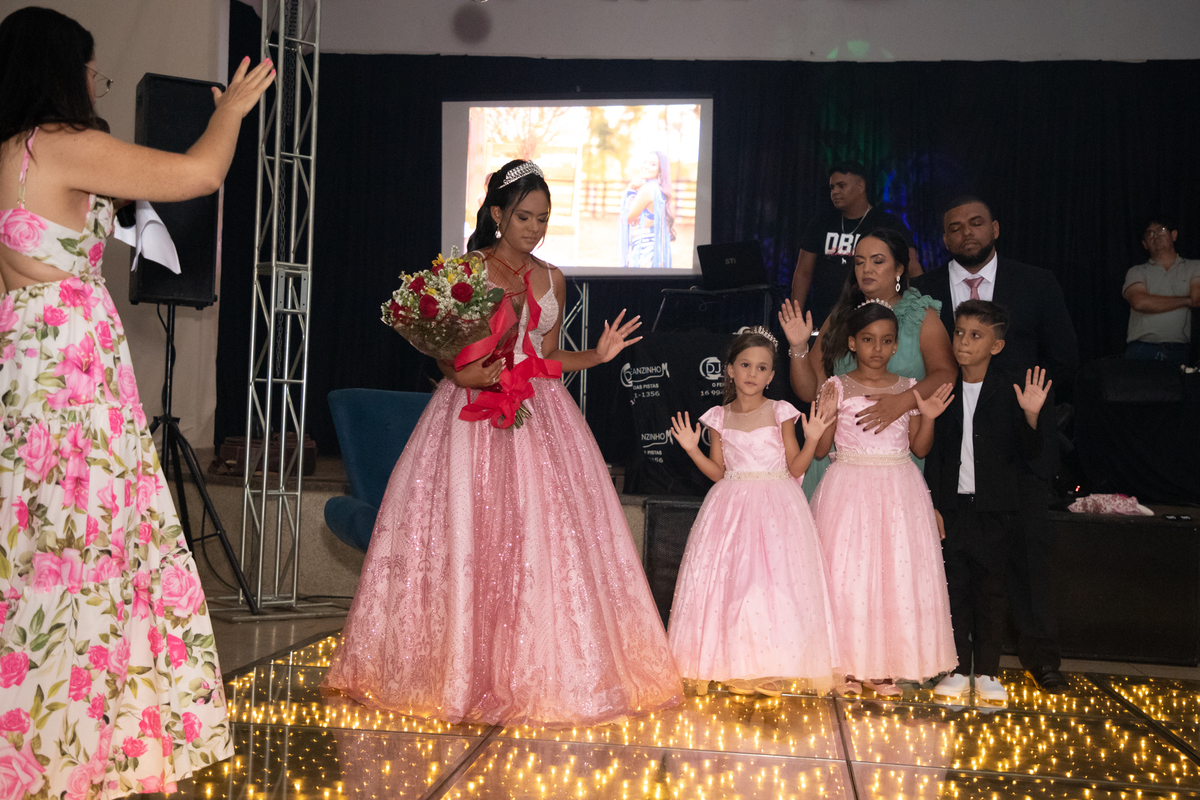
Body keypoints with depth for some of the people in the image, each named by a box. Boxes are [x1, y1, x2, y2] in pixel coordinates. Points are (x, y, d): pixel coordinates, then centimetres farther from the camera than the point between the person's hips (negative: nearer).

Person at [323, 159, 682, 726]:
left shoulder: (551, 281, 13)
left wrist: (598, 355, 3)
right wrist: (463, 372, -21)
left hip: (538, 417, 4)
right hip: (472, 413, -4)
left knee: (543, 538, -1)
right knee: (466, 539, -6)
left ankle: (540, 671, 8)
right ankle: (464, 672, 4)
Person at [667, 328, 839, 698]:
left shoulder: (780, 413, 0)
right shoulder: (719, 417, 7)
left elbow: (794, 468, 0)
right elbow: (718, 472, 10)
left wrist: (812, 438, -13)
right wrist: (693, 448, -2)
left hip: (775, 509, -2)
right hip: (730, 507, 2)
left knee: (773, 580, -8)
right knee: (727, 579, -1)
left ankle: (770, 667, 1)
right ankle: (735, 667, 8)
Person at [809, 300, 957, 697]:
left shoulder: (909, 389, 6)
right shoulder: (837, 387, -1)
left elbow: (919, 448, 8)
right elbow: (820, 448, -3)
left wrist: (928, 417, -7)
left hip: (899, 492, 2)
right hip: (849, 490, -2)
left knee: (897, 574, 3)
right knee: (846, 573, -1)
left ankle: (884, 668, 14)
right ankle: (847, 666, 11)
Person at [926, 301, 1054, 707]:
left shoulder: (1010, 393, -2)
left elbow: (1029, 453, -3)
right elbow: (931, 453, 4)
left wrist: (1032, 417, -20)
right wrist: (932, 505, -1)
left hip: (993, 510, -1)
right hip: (951, 507, 1)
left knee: (990, 590, 6)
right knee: (955, 588, 5)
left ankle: (988, 673, 17)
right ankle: (957, 670, 16)